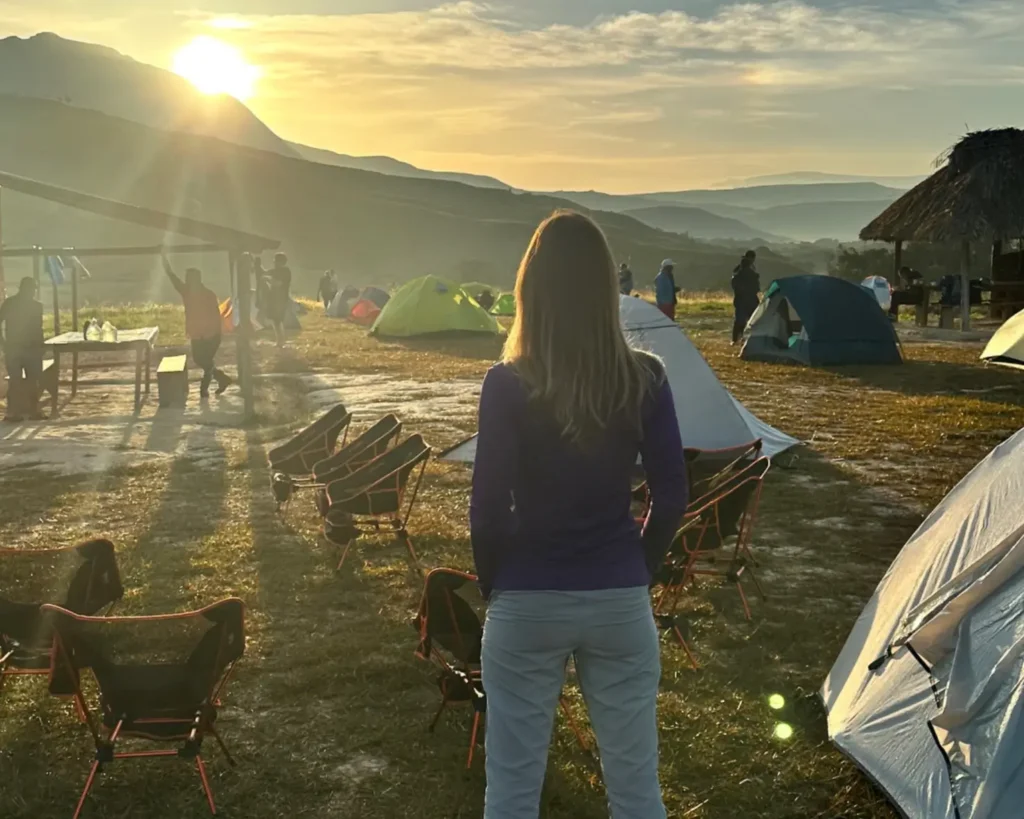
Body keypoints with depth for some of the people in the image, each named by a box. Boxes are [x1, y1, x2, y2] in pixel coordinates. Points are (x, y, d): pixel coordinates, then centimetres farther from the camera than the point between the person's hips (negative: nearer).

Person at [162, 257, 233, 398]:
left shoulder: (209, 295, -14)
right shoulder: (186, 291, -1)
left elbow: (216, 315, -11)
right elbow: (171, 274, 0)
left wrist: (217, 334, -15)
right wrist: (164, 257, -5)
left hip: (211, 334, -7)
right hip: (196, 334, 7)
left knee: (206, 361, -2)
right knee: (199, 359, 11)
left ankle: (204, 388, 11)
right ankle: (222, 378, 26)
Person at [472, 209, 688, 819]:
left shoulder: (507, 386, -14)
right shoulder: (646, 381, -6)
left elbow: (488, 507, -10)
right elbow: (672, 499, -2)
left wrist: (495, 585, 8)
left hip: (526, 604, -2)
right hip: (621, 601, 2)